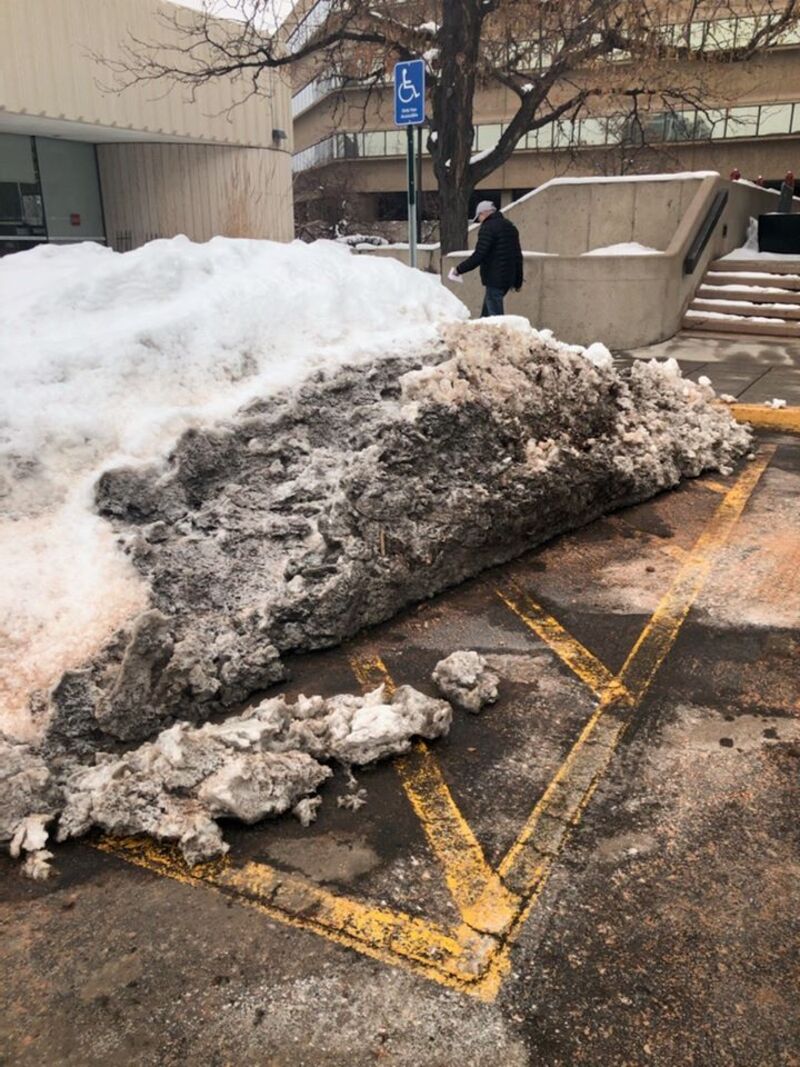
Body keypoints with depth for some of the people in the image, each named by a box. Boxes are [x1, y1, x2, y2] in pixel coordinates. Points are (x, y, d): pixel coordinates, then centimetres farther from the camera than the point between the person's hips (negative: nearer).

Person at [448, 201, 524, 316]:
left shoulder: (488, 227, -11)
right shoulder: (511, 227, 17)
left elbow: (478, 256, -19)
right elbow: (518, 256, 21)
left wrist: (459, 269, -9)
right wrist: (518, 282, 26)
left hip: (494, 279, -9)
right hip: (508, 279, 9)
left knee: (495, 314, -7)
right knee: (486, 312, 17)